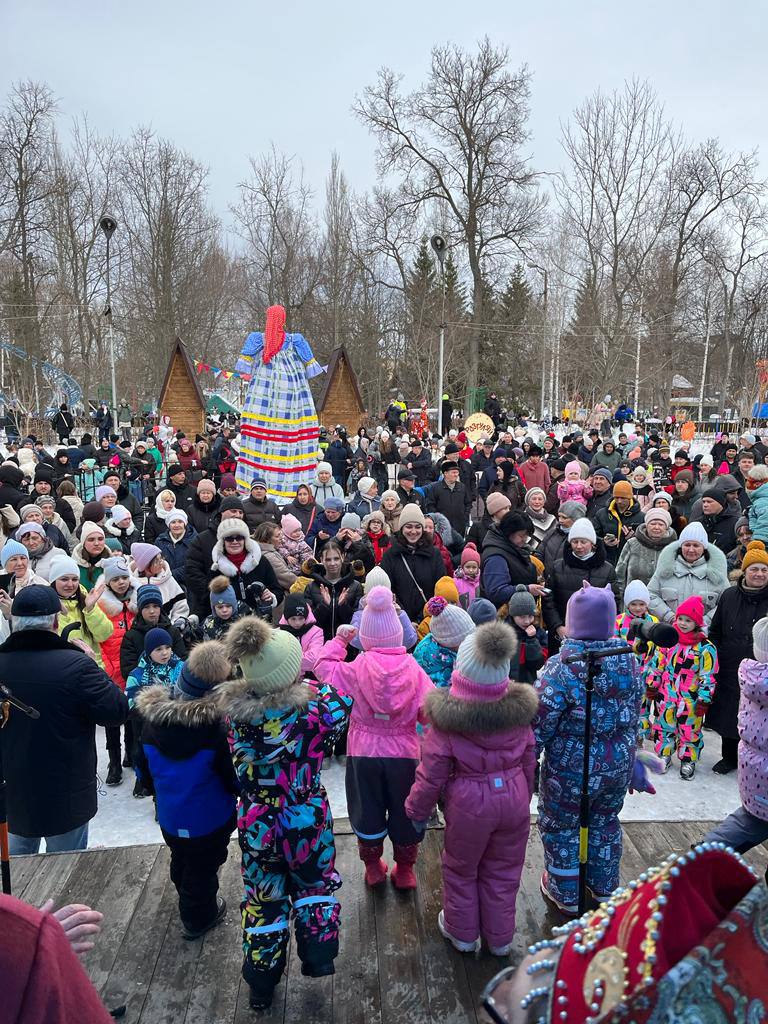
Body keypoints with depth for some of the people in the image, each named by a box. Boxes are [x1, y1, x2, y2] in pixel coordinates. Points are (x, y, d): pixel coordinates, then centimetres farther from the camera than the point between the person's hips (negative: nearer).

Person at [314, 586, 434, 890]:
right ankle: (405, 870, 32)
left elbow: (324, 667, 1)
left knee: (367, 810, 20)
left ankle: (373, 866, 36)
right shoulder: (413, 669, -14)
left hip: (364, 751, 0)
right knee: (404, 812, 18)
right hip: (404, 752, 0)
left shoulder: (358, 667, -14)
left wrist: (338, 640, 12)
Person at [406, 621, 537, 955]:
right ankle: (500, 939, 40)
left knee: (461, 869, 22)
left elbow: (432, 772, -15)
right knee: (502, 871, 23)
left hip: (469, 805, -3)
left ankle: (463, 933, 42)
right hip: (514, 799, 4)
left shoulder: (447, 717, -22)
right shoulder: (519, 709, -8)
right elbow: (528, 759, 4)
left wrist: (417, 810, 0)